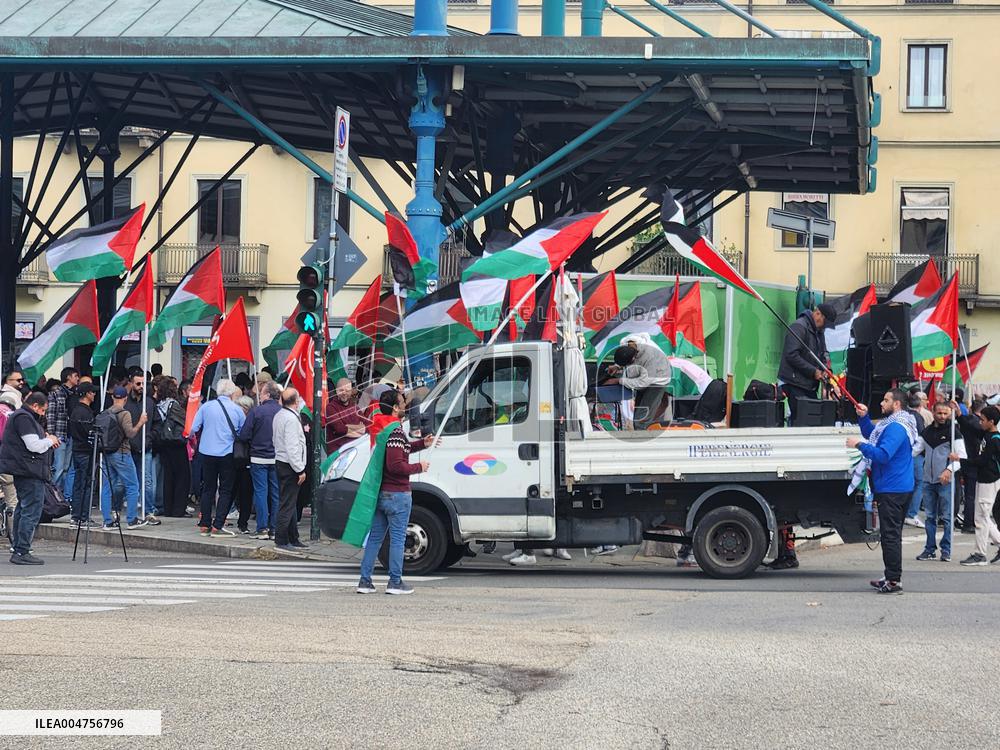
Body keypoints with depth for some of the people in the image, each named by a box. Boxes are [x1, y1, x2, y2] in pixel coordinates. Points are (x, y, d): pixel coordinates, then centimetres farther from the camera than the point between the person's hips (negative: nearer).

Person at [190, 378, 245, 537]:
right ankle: (218, 526, -3)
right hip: (228, 454, -2)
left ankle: (205, 525, 14)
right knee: (226, 490, 4)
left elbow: (193, 429, 1)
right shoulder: (237, 410, -4)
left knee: (208, 488, 13)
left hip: (207, 453, 2)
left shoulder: (206, 407, -2)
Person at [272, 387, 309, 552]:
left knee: (289, 503, 16)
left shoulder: (278, 416, 12)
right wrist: (300, 470, -18)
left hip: (280, 462, 10)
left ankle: (293, 539, 23)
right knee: (287, 503, -6)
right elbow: (292, 447, -21)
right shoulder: (291, 418, -18)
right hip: (290, 465, -10)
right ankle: (281, 541, -5)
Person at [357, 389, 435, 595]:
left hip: (379, 492, 9)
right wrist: (419, 467, -10)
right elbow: (396, 465, -25)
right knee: (398, 538, 0)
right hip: (397, 494, -9)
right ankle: (395, 582, 3)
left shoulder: (379, 427, 10)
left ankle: (365, 580, 11)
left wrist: (422, 444, 19)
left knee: (375, 537, 11)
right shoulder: (395, 431, -19)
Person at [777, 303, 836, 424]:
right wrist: (813, 372, -19)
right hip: (795, 384, -9)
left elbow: (821, 356, 25)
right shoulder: (799, 327, -13)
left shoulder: (818, 331, 17)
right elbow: (791, 355, -22)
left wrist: (824, 371, 2)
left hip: (810, 386, 9)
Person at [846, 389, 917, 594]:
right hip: (901, 487, 11)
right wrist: (863, 417, 16)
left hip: (892, 490, -11)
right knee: (892, 534, 16)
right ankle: (892, 578, 22)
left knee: (890, 535, -8)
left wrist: (860, 445, -20)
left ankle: (894, 581, -8)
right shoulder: (891, 425, 16)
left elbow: (883, 454, -28)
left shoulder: (896, 428, -18)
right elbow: (873, 436, 30)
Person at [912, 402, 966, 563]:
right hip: (928, 481, 5)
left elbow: (961, 456, -8)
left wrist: (950, 470, -22)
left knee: (946, 517, -2)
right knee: (930, 516, 9)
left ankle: (946, 550, 4)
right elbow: (915, 449, 16)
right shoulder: (927, 431, 12)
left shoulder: (953, 432, -5)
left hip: (946, 481, -5)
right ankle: (930, 549, 16)